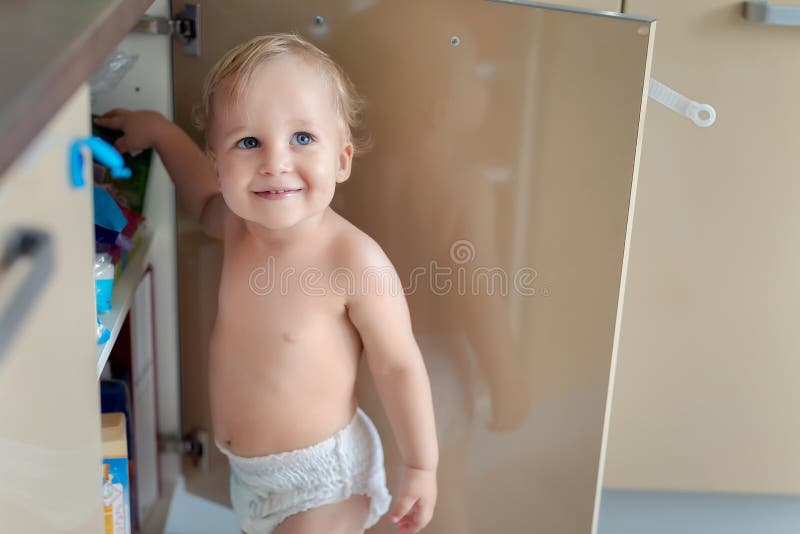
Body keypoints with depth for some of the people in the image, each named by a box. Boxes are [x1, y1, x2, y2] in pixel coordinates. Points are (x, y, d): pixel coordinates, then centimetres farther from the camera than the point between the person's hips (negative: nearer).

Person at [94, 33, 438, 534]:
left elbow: (398, 366, -19)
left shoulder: (356, 260, -30)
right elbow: (207, 204, 16)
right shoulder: (243, 224, -10)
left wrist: (422, 467, -10)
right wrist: (160, 131, 12)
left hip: (319, 476, -7)